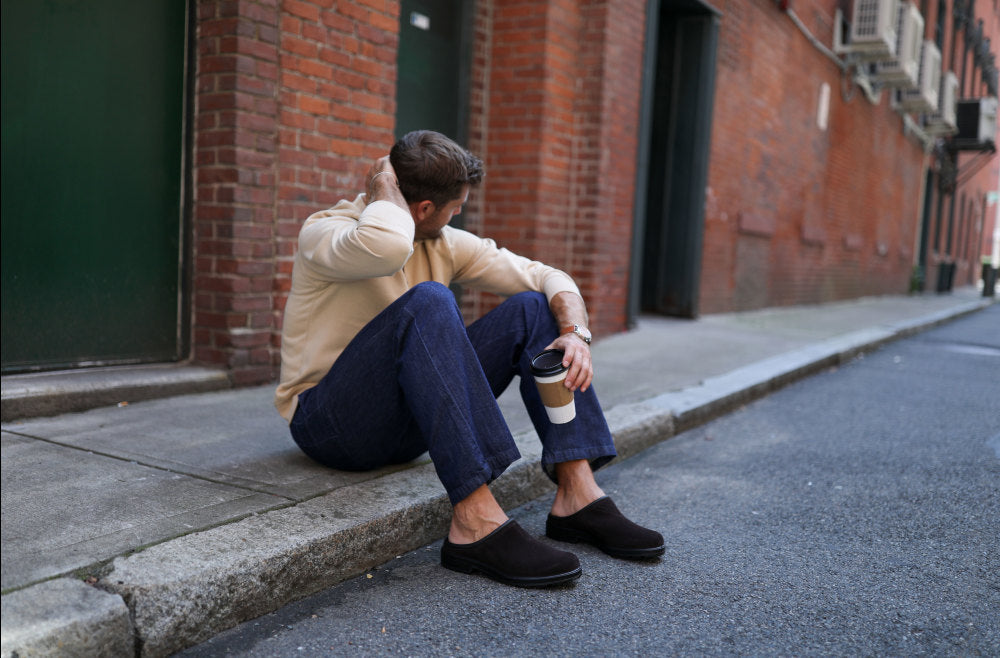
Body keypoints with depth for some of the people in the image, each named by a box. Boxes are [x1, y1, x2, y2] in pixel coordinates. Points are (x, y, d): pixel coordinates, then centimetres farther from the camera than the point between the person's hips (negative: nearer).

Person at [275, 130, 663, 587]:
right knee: (427, 302, -32)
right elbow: (386, 246, -40)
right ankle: (475, 523, -39)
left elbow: (549, 278, 3)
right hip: (328, 425, -6)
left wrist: (575, 333, -17)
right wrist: (383, 188, -19)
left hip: (410, 424, 7)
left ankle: (577, 493, -18)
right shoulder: (324, 233, -14)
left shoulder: (445, 245, 5)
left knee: (531, 308, -6)